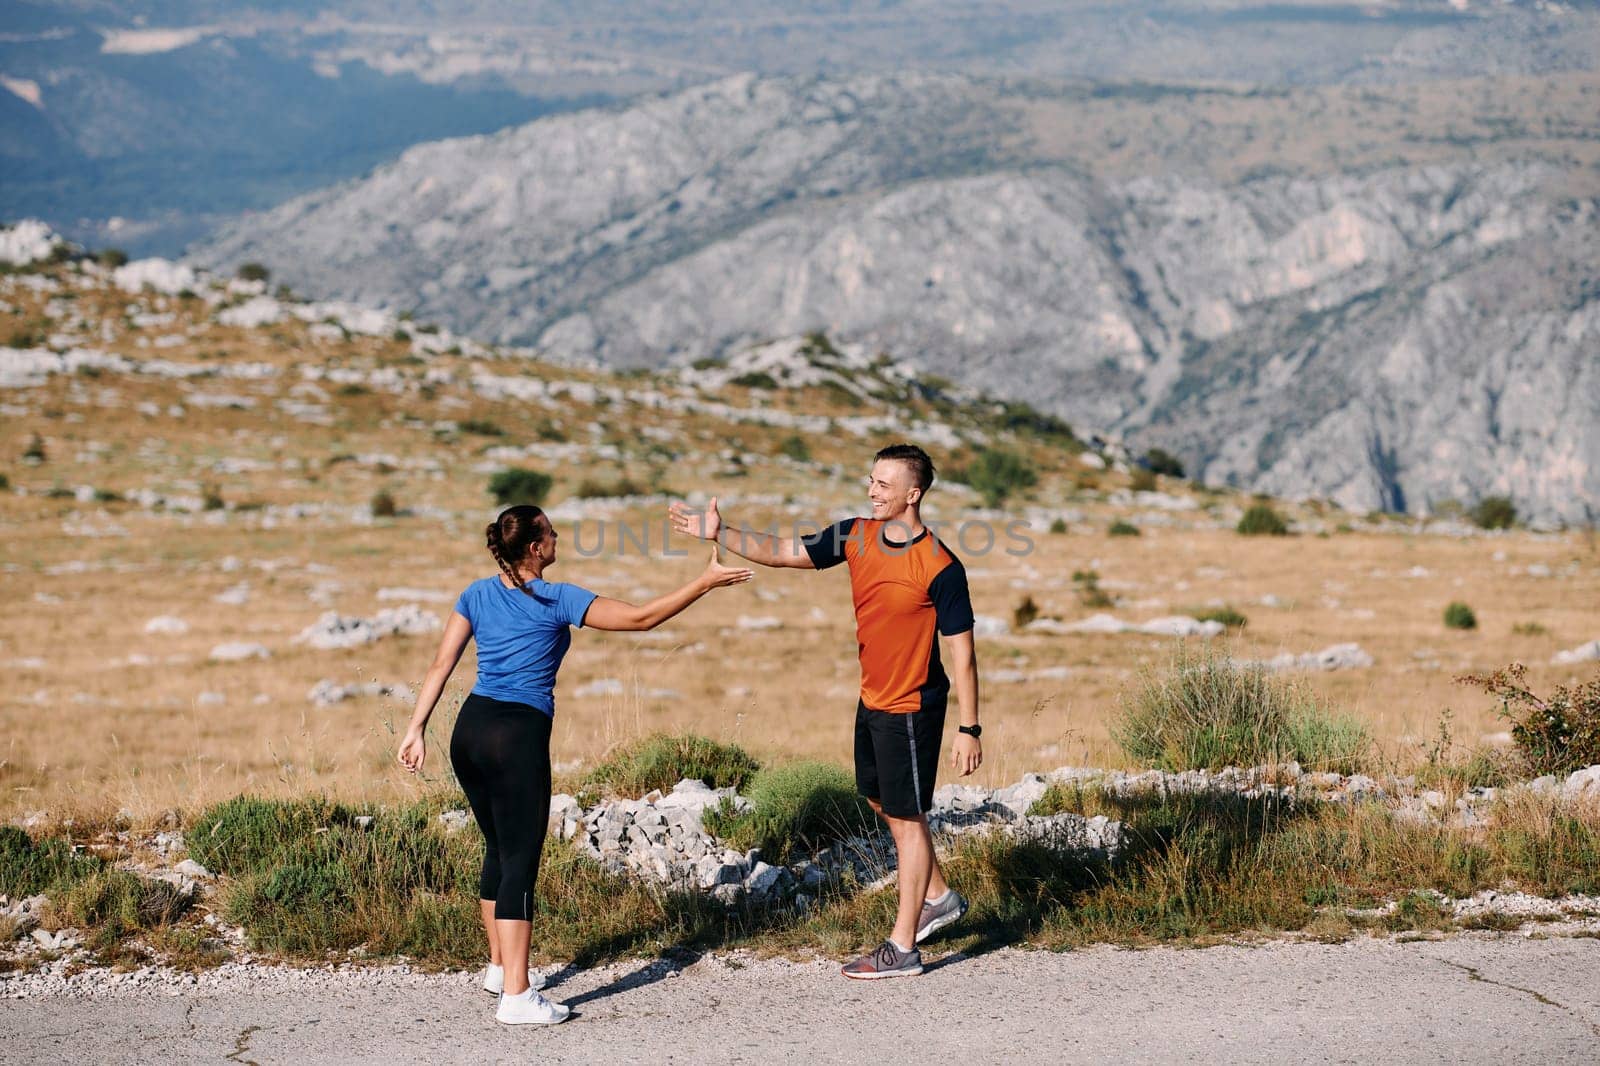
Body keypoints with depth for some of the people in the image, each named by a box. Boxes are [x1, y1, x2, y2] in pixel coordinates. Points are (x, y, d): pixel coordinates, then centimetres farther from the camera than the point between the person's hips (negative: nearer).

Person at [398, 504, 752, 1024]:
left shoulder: (478, 594, 8)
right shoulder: (557, 601, -8)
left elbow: (441, 666, 7)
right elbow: (641, 617, -8)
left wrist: (417, 729, 10)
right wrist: (705, 582, -2)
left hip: (470, 728, 7)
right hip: (519, 734, -7)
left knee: (499, 849, 21)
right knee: (519, 861, -5)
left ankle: (499, 967, 32)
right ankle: (515, 996, -7)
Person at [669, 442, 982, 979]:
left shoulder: (941, 567, -21)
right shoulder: (858, 536, -1)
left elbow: (962, 652, -17)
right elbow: (782, 552, 4)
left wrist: (969, 728, -17)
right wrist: (720, 533, -8)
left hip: (912, 708, -8)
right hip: (873, 698, 8)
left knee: (906, 818, -1)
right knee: (882, 800, 21)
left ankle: (902, 948, 8)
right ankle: (938, 897, 41)